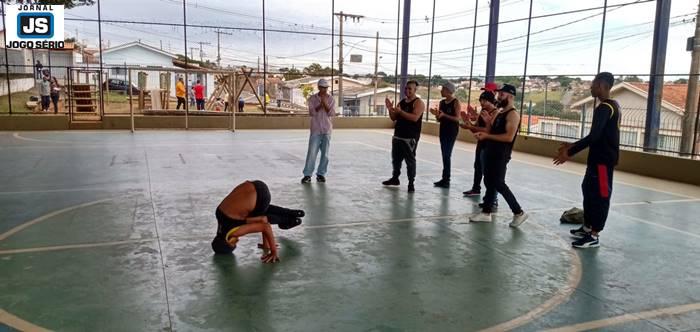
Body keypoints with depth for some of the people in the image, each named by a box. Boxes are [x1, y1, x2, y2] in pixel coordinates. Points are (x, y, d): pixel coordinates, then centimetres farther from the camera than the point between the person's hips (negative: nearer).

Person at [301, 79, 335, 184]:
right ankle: (307, 175, -2)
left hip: (327, 130, 2)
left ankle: (321, 174, 14)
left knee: (325, 153, 5)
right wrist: (320, 105, -21)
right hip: (315, 130, -2)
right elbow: (311, 112, -8)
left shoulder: (331, 99, 4)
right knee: (312, 152, -6)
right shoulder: (312, 98, 0)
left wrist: (325, 104, -18)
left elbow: (332, 113, -5)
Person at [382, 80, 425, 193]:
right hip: (398, 135, 8)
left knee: (410, 160, -5)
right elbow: (394, 118, 15)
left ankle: (411, 183, 0)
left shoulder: (418, 103, -8)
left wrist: (400, 111, -26)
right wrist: (390, 109, -4)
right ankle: (395, 178, 31)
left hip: (410, 138, -8)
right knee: (396, 158, 16)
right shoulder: (401, 102, 14)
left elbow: (415, 117, -23)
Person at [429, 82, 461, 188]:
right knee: (445, 155, 8)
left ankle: (446, 180, -8)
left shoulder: (456, 102, -9)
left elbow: (457, 118, -15)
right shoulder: (442, 102, 11)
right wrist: (436, 114, -9)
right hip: (443, 130, 7)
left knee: (447, 155, -10)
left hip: (452, 131, -7)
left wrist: (444, 115, -25)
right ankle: (445, 179, 13)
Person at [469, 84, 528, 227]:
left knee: (498, 184, -7)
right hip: (490, 153, 9)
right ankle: (486, 213, 19)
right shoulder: (500, 113, 15)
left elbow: (509, 137, -24)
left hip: (501, 155, -9)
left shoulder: (513, 115, -14)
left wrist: (487, 136, -21)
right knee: (489, 183, 11)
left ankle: (519, 213, 4)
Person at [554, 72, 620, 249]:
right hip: (599, 157, 10)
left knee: (600, 195, -4)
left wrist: (569, 153, -24)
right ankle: (587, 227, 28)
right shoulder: (612, 105, 14)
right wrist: (573, 145, 17)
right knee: (589, 190, 17)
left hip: (603, 159, -10)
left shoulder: (604, 108, -19)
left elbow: (593, 136, -28)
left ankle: (594, 236, 3)